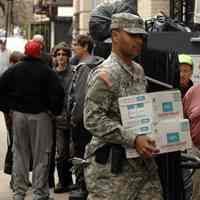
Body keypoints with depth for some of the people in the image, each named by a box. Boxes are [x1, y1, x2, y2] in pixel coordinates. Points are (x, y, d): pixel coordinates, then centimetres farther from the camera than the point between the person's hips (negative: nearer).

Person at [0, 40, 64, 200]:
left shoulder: (14, 70, 2)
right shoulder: (46, 71, -9)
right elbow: (58, 92, -17)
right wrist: (54, 110, -3)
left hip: (18, 115, 4)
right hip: (40, 115, -3)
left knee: (19, 155, 12)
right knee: (41, 156, 2)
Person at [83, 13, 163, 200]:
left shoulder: (138, 71, 15)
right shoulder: (105, 74, -13)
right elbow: (93, 120, -20)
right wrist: (133, 140, -24)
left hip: (143, 160, 8)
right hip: (112, 164, -8)